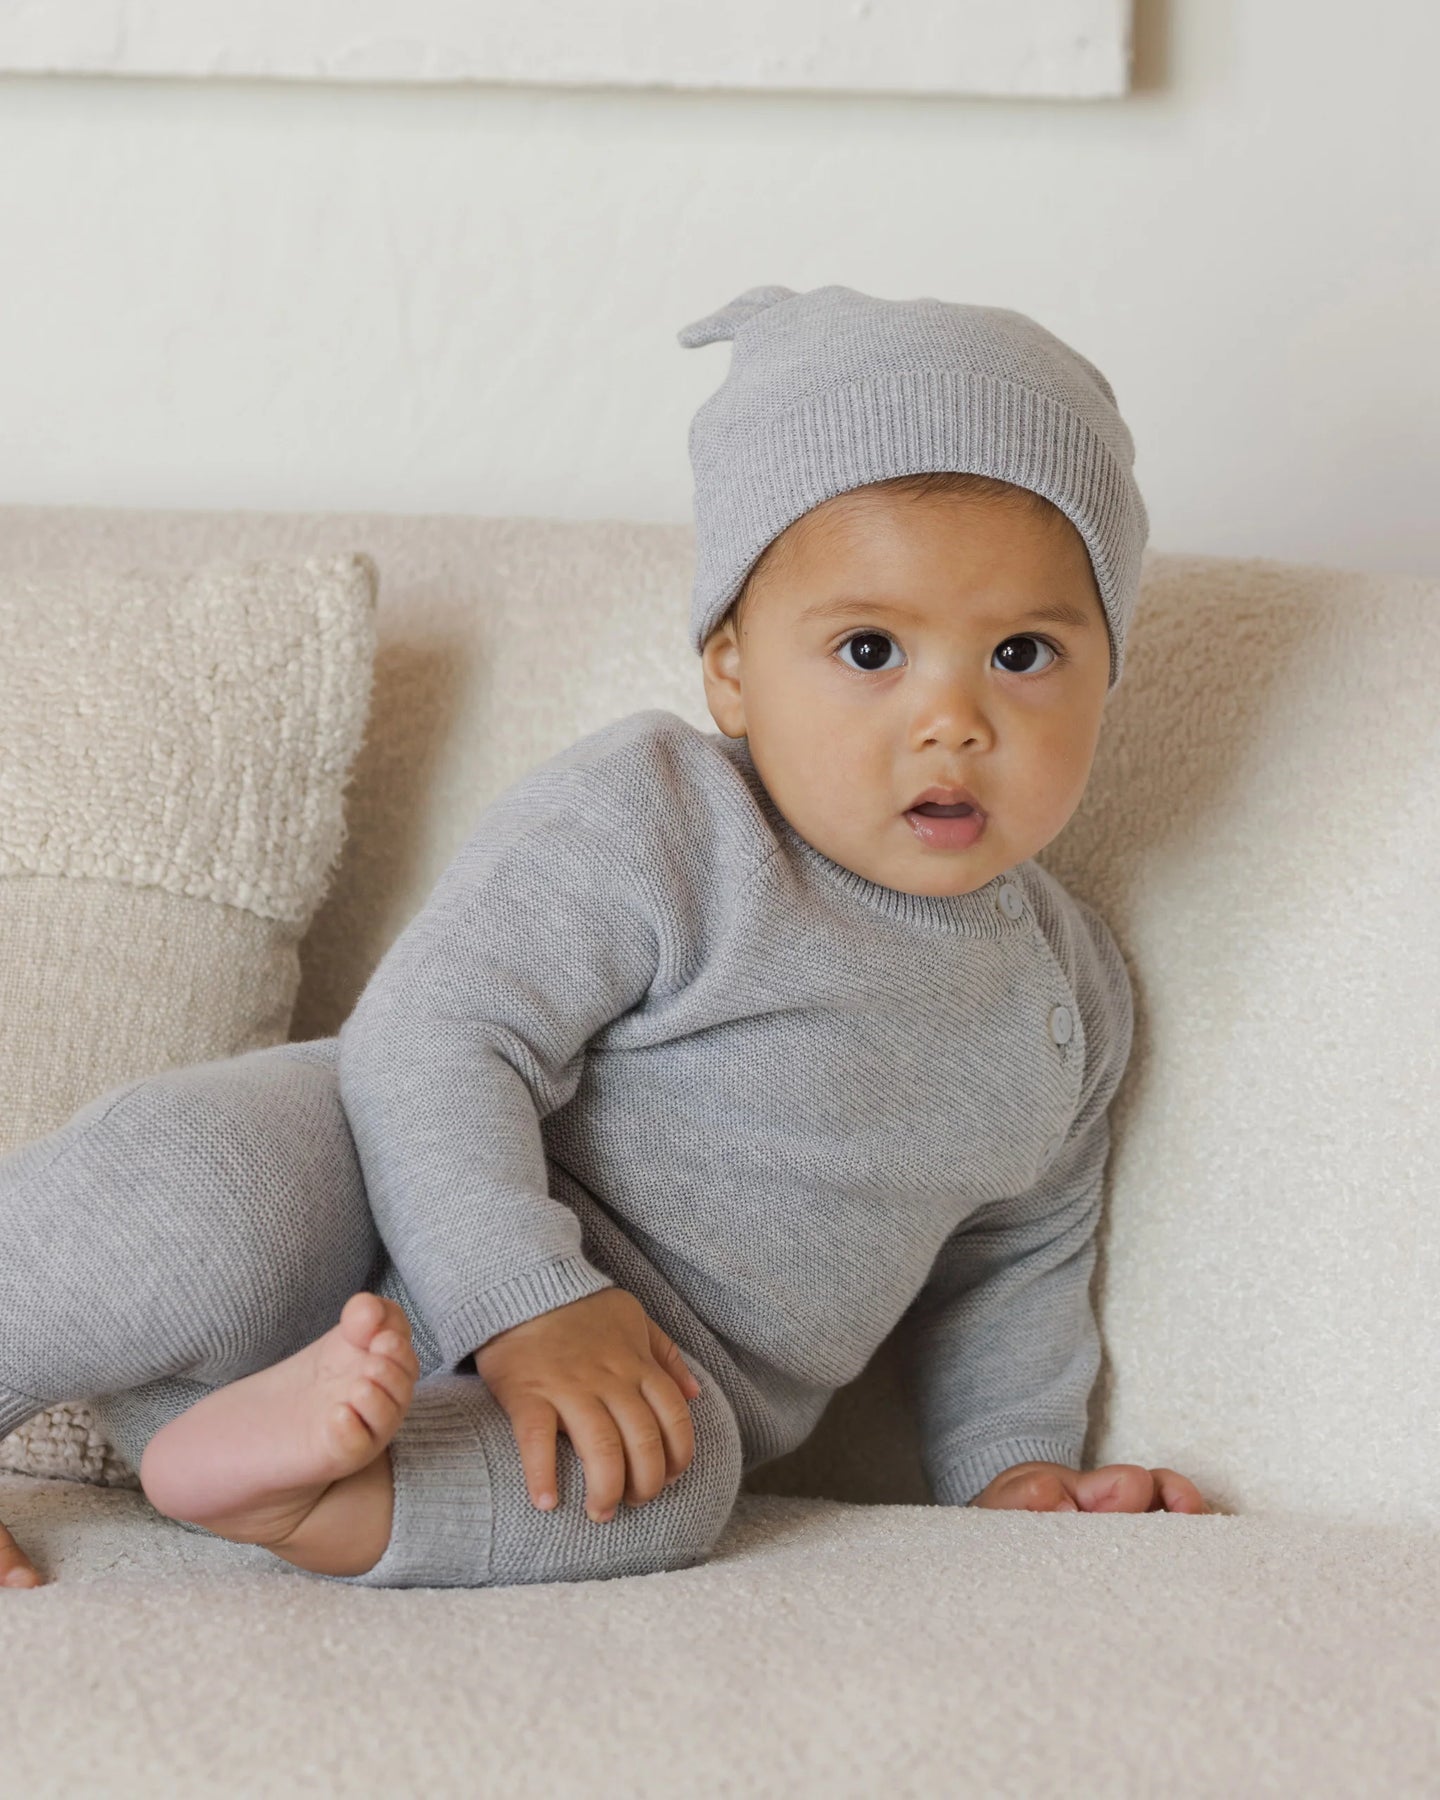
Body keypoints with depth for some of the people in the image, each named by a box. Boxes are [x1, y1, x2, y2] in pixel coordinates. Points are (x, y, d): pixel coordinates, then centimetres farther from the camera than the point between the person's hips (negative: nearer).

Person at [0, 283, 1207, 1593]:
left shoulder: (1068, 989, 9)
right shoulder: (644, 825, -11)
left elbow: (1015, 1258, 23)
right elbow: (435, 1034, -19)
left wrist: (1015, 1462, 8)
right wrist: (526, 1305, -30)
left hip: (657, 1384, 4)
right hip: (411, 1218, -3)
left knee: (668, 1490, -35)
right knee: (203, 1202, -37)